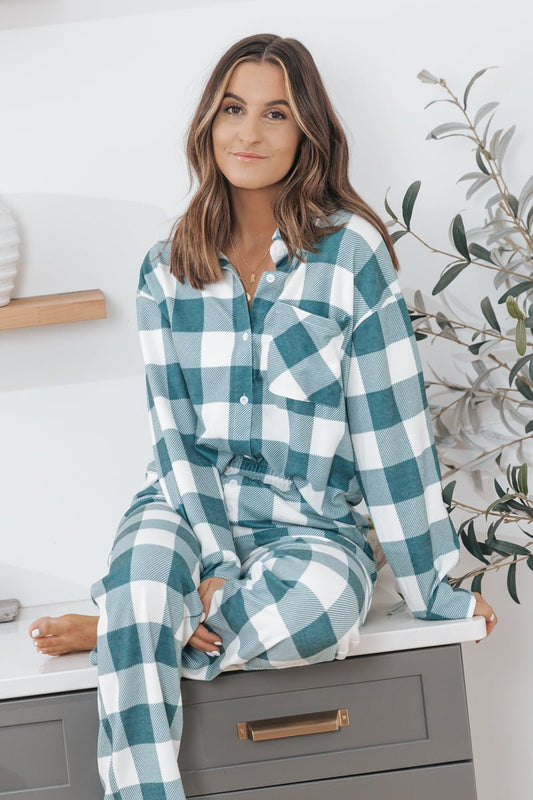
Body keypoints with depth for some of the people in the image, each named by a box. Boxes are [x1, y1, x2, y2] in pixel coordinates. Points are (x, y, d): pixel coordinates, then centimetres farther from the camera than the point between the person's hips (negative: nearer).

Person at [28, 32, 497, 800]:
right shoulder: (168, 268, 4)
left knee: (322, 597, -35)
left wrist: (431, 583, -4)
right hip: (188, 505, 2)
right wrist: (211, 564, -15)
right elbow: (172, 428, 0)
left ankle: (113, 632, -12)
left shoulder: (352, 252, -6)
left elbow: (392, 426, -7)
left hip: (310, 521, -1)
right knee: (146, 562, -33)